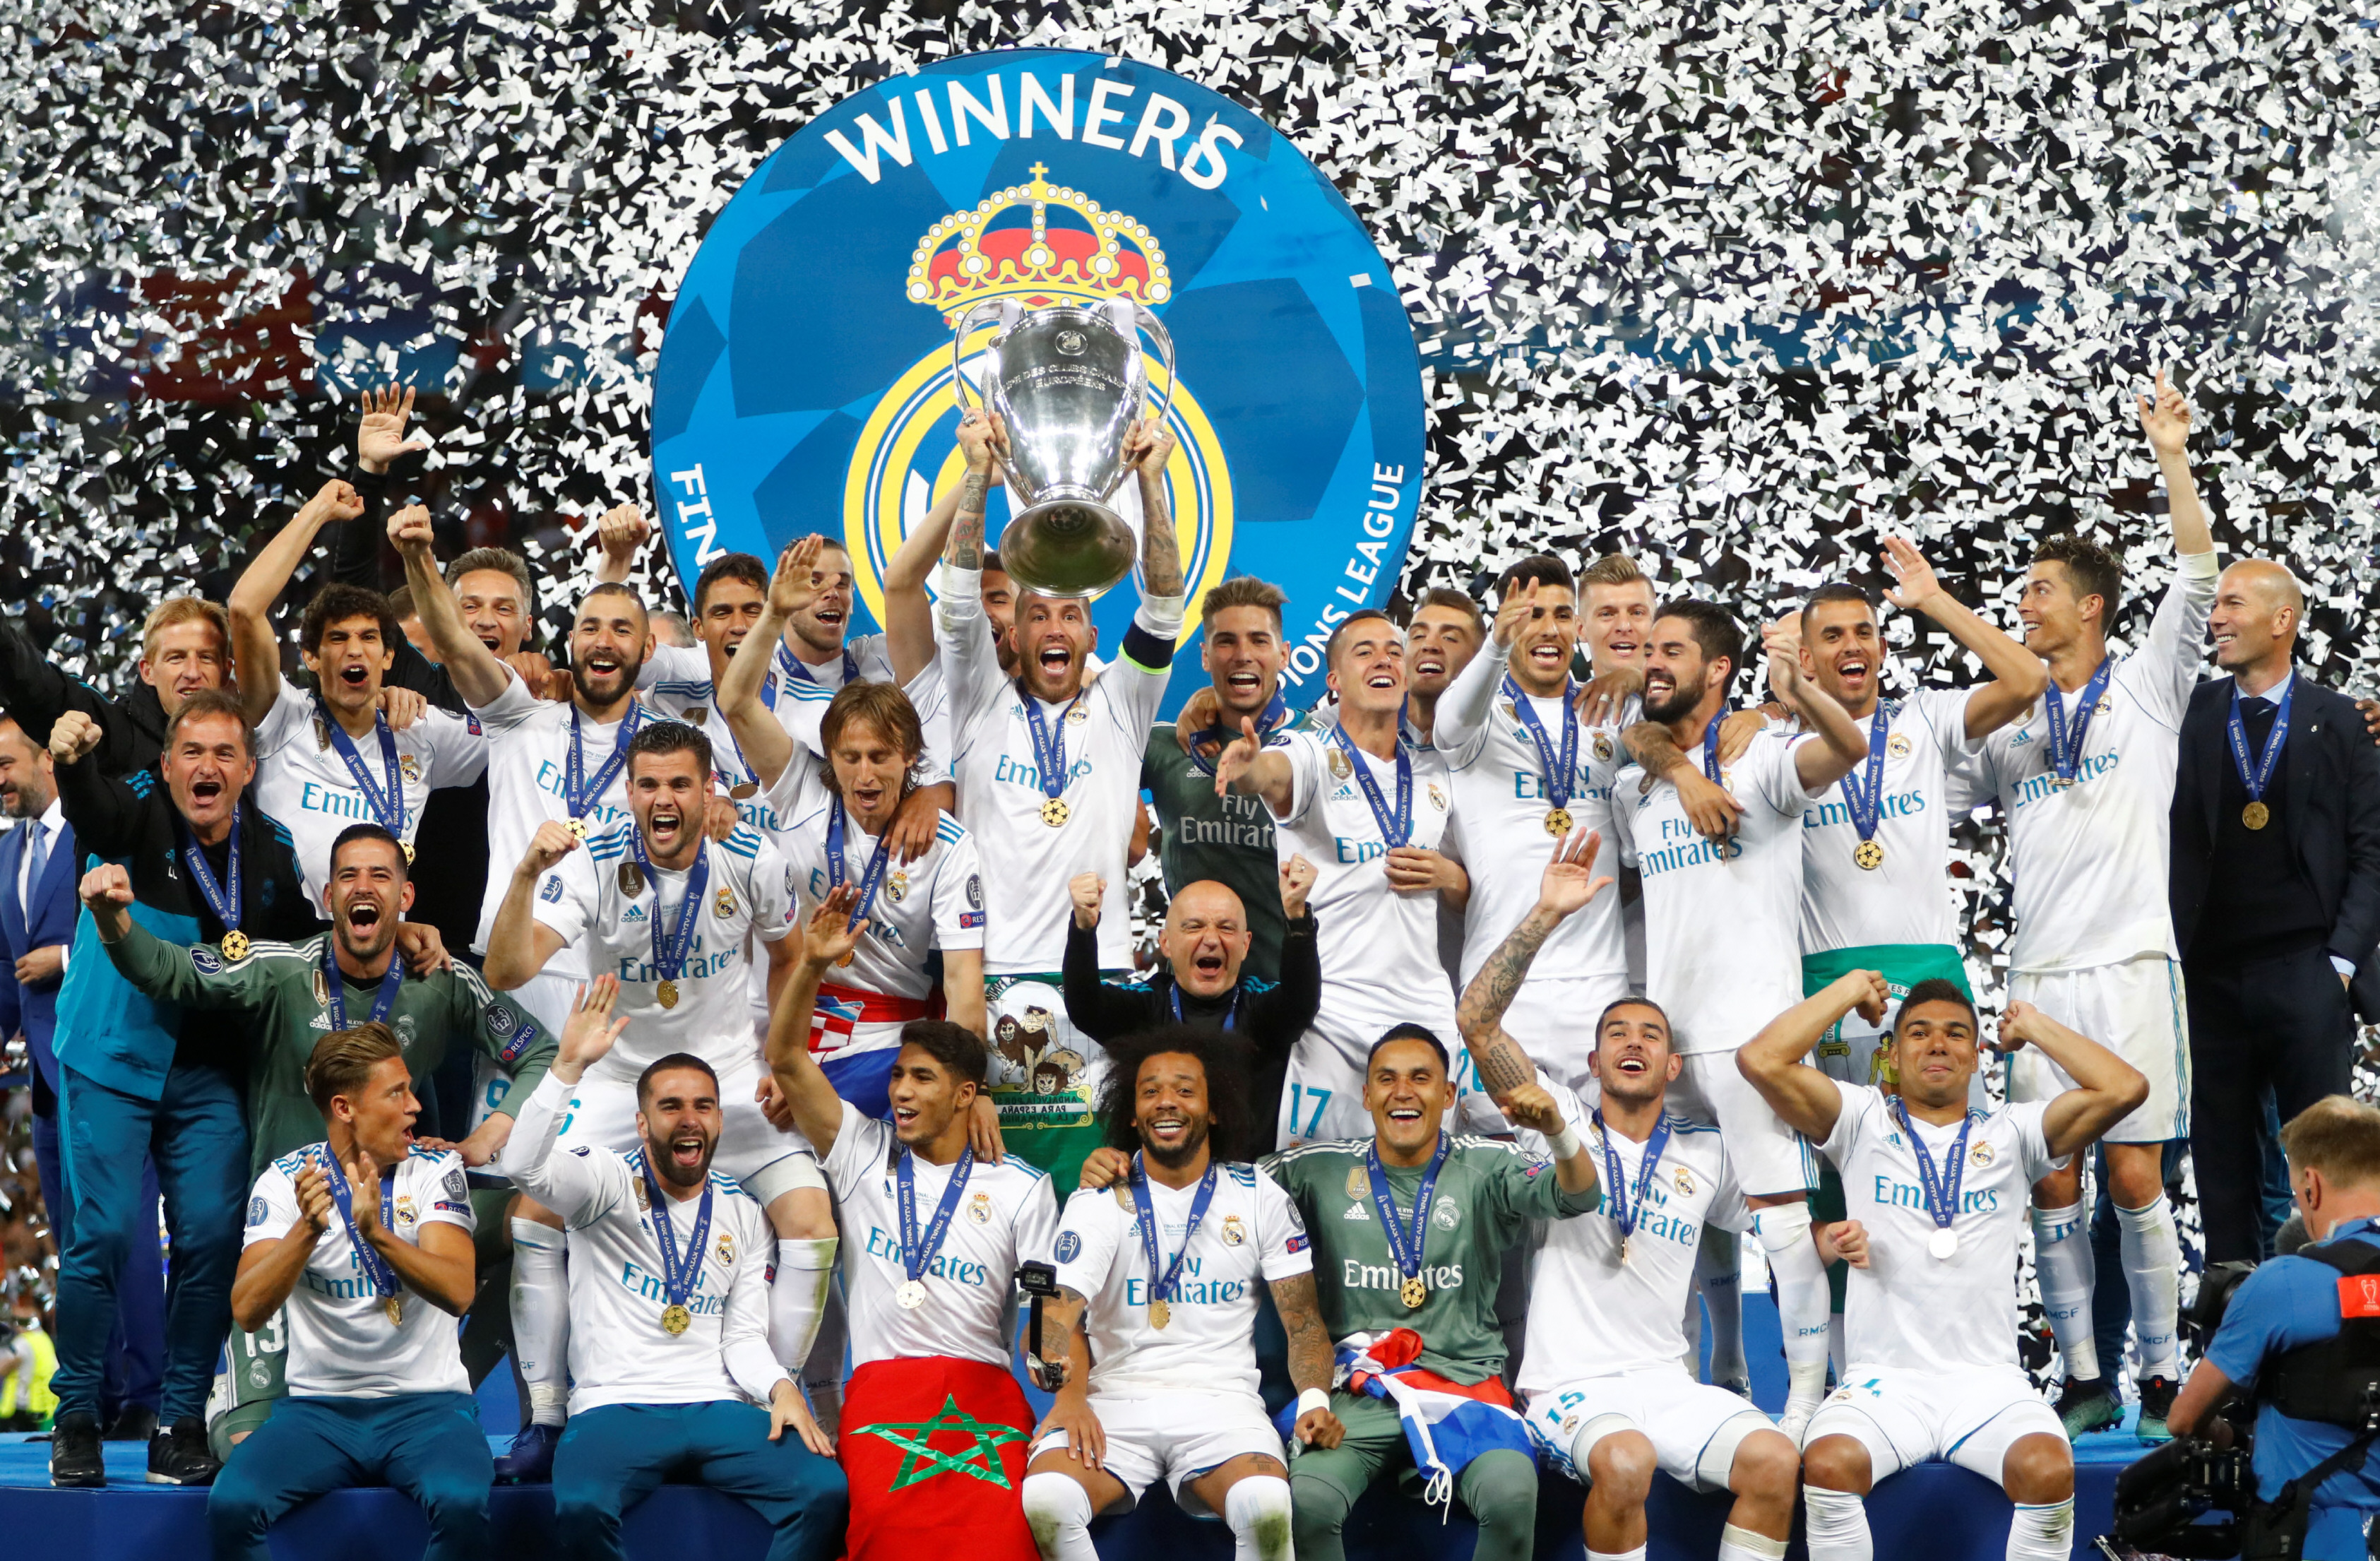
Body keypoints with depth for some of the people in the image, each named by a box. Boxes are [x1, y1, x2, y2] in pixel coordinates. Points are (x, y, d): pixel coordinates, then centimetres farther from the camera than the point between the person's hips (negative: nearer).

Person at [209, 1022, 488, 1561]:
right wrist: (307, 1229, -28)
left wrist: (377, 1233, -31)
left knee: (463, 1502, -33)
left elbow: (458, 1292, -16)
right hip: (319, 1406, 1)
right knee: (231, 1503, -28)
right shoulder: (285, 1179, 0)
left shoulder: (434, 1169, 0)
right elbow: (247, 1312, -13)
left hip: (425, 1401, -1)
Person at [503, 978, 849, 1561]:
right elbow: (526, 1165, -17)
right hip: (615, 1408, -4)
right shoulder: (611, 1181, 3)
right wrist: (570, 1066, -28)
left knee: (825, 1490, -23)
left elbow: (744, 1335, 13)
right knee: (581, 1507, -37)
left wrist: (781, 1387, -8)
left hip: (717, 1407, 4)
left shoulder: (744, 1216, 17)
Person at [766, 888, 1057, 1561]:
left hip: (984, 1394, 0)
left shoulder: (1021, 1190, 15)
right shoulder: (863, 1152, 18)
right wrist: (813, 965, -6)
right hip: (879, 1387, 0)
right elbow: (787, 1059, 8)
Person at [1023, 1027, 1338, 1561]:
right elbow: (1061, 1308, -8)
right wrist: (1068, 1392, -30)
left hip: (1221, 1402, 0)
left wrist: (1315, 1400, -12)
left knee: (1268, 1507, -35)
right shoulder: (1099, 1201, 6)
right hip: (1116, 1402, 0)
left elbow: (1302, 1319, 9)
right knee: (1045, 1499, -33)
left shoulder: (1260, 1197, 10)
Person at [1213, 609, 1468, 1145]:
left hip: (1426, 1003, 5)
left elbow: (1469, 893, 22)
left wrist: (1447, 877, -2)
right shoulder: (1314, 756, -3)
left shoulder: (1436, 772, 14)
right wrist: (1248, 767, -53)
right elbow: (1273, 774, -28)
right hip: (1332, 1006, -5)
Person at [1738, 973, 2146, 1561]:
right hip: (1883, 1379, -1)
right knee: (1827, 1465, -33)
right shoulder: (1864, 1122, 12)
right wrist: (1853, 988, 9)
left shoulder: (2011, 1133, 15)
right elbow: (1761, 1060, -1)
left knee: (2049, 1470, -31)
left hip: (1988, 1380, 1)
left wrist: (2033, 1026, 13)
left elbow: (2124, 1089, 2)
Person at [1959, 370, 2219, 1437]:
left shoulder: (2146, 689, 7)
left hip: (2131, 967, -4)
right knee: (2051, 1185, 1)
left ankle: (2161, 1378, 3)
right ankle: (2083, 1380, 8)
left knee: (2135, 1179, -5)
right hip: (2038, 978, 4)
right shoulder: (2010, 728, 17)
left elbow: (2196, 577, -4)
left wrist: (2172, 459, -13)